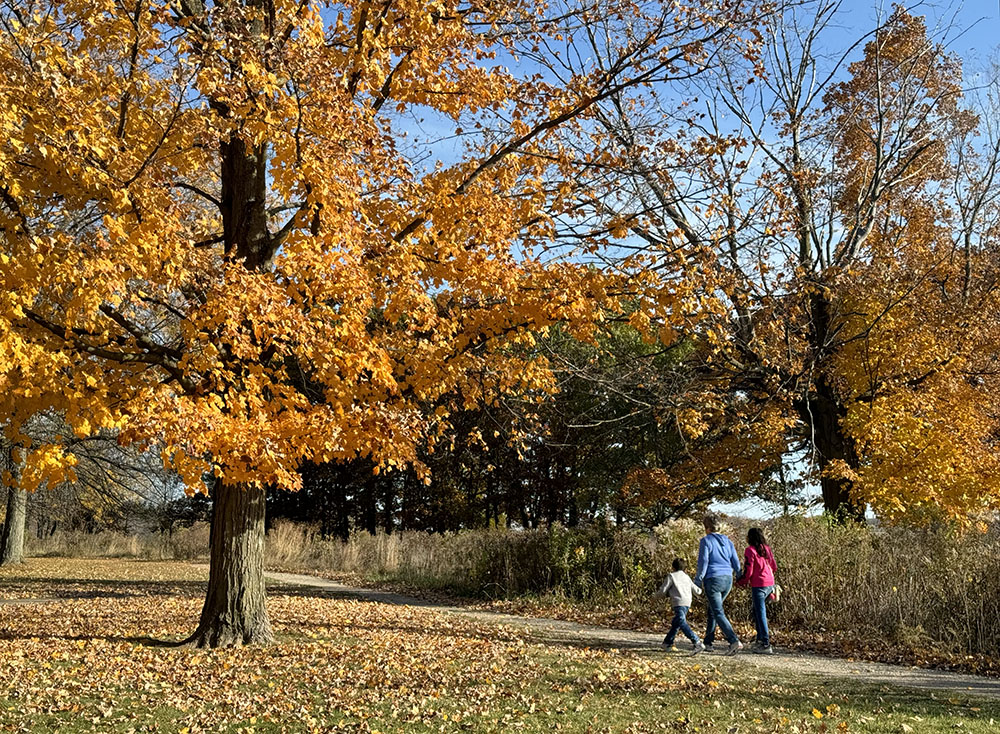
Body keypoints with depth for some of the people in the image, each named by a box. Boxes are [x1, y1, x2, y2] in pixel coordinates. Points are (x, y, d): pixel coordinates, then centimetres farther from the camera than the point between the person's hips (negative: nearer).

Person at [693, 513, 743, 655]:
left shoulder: (706, 541, -4)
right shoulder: (727, 541, 14)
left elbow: (703, 562, -10)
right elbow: (736, 562, 13)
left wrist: (698, 581, -5)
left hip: (713, 580, -7)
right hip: (727, 580, 7)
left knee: (718, 614, -8)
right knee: (712, 610, 19)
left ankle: (734, 641, -22)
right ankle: (707, 642, 23)